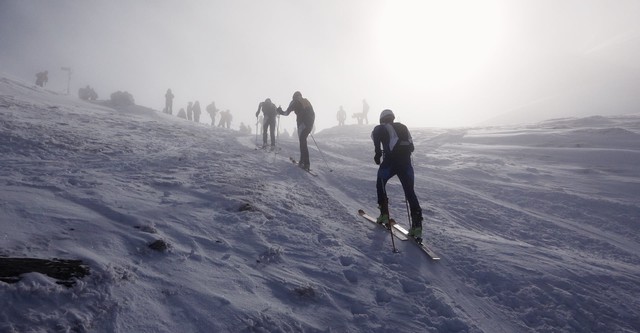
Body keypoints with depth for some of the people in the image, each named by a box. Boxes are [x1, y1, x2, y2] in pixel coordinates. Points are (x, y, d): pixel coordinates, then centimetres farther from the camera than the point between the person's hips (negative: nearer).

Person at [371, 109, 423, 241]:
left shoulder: (382, 128, 8)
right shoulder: (403, 127, 23)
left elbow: (375, 133, -16)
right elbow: (411, 147, 19)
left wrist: (378, 152, -12)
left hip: (390, 162, -3)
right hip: (406, 163, 4)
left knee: (380, 185, 22)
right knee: (410, 192, 4)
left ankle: (384, 214, 20)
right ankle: (417, 225, -6)